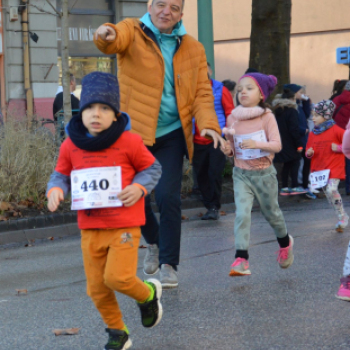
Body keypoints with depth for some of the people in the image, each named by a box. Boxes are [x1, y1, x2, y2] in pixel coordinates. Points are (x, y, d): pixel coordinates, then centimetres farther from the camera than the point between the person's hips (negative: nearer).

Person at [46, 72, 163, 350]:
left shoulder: (129, 142, -8)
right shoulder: (71, 146, 1)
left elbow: (153, 168, 4)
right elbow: (61, 175, 12)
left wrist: (139, 187, -14)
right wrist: (55, 190, -10)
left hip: (124, 225, -4)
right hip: (90, 228, 4)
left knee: (118, 277, -17)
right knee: (97, 288, 6)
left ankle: (148, 294, 17)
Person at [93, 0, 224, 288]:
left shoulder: (193, 49, 8)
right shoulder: (133, 32, 0)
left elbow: (202, 92, 5)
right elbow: (115, 40, -24)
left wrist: (208, 124, -13)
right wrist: (105, 35, -50)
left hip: (171, 135, 1)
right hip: (135, 132, -1)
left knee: (168, 197, -8)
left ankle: (169, 264, 3)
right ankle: (154, 242, 33)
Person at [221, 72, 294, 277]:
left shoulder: (267, 117, -9)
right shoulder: (233, 118, 1)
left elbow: (277, 145, -15)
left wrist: (257, 144, -30)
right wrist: (228, 150, -11)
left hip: (264, 173, -2)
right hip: (241, 174, 2)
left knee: (271, 213, 15)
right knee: (242, 214, -15)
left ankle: (285, 243, 45)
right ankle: (241, 259, -18)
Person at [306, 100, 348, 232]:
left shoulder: (335, 130, -8)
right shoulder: (312, 133, 9)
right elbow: (308, 150, 19)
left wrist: (339, 148, -16)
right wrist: (309, 153, -3)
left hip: (334, 167, -6)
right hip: (319, 168, 6)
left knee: (331, 189, -23)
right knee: (327, 192, 6)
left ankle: (343, 217, -8)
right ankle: (342, 218, 19)